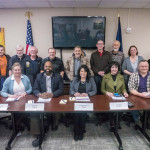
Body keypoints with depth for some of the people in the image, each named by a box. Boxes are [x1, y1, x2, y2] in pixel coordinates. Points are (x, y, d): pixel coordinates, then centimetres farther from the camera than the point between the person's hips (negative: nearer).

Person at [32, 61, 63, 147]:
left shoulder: (58, 77, 7)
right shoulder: (39, 76, 12)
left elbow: (61, 90, -1)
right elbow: (35, 89, 6)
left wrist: (52, 94, -20)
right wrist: (39, 94, -19)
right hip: (42, 99, 2)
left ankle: (54, 124, 5)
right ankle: (38, 136, -13)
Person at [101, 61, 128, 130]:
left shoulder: (121, 77, 12)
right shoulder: (105, 76, 3)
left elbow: (123, 88, 14)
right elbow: (102, 89, 5)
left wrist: (124, 92, -8)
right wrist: (107, 93, -15)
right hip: (108, 98, -2)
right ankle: (112, 123, -10)